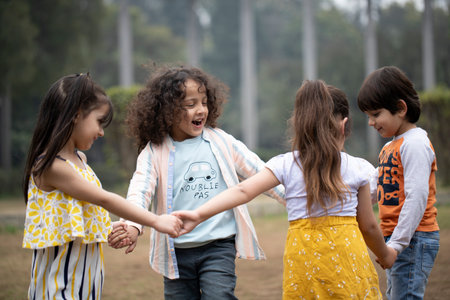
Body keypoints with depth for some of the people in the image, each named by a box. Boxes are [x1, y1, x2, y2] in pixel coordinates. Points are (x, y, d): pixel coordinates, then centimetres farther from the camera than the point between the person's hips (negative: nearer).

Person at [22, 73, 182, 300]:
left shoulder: (80, 159, 11)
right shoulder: (51, 166, -18)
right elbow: (104, 199, -21)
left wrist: (110, 230, 3)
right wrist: (156, 221, -20)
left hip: (85, 271, 9)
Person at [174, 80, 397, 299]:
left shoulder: (285, 165, 0)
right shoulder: (357, 168, 1)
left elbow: (243, 191, -13)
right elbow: (368, 226, 7)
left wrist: (199, 214, -19)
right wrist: (385, 254, 25)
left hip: (302, 257, 1)